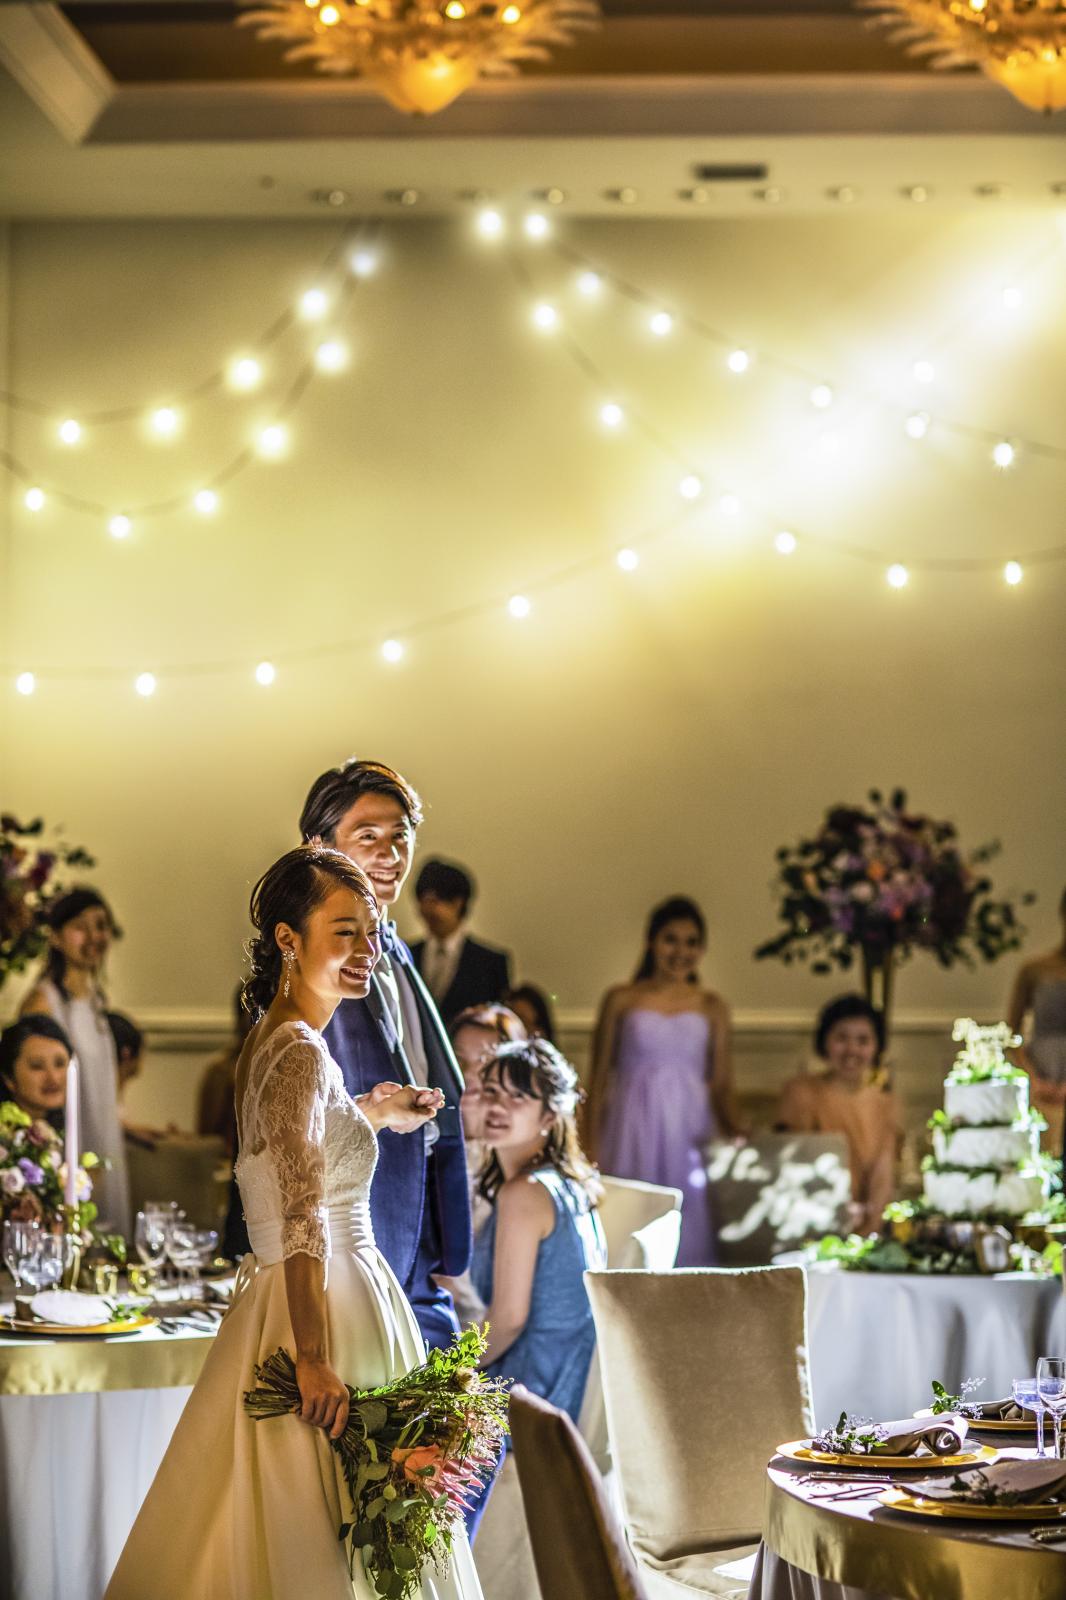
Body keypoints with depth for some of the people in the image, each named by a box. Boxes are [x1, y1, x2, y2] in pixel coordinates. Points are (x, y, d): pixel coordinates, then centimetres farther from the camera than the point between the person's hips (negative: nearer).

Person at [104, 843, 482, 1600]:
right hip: (327, 1312, -10)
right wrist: (312, 1358, -27)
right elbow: (302, 1214, -23)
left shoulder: (271, 1040, 13)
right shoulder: (300, 1052, -17)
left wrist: (371, 1115, 26)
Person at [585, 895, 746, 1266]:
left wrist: (736, 1131, -10)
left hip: (689, 1136, 1)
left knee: (689, 1237, -1)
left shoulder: (712, 1008, 9)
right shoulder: (622, 1000, 5)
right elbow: (599, 1080, 5)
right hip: (632, 1137, -1)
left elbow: (722, 1086, 9)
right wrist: (592, 1151, -1)